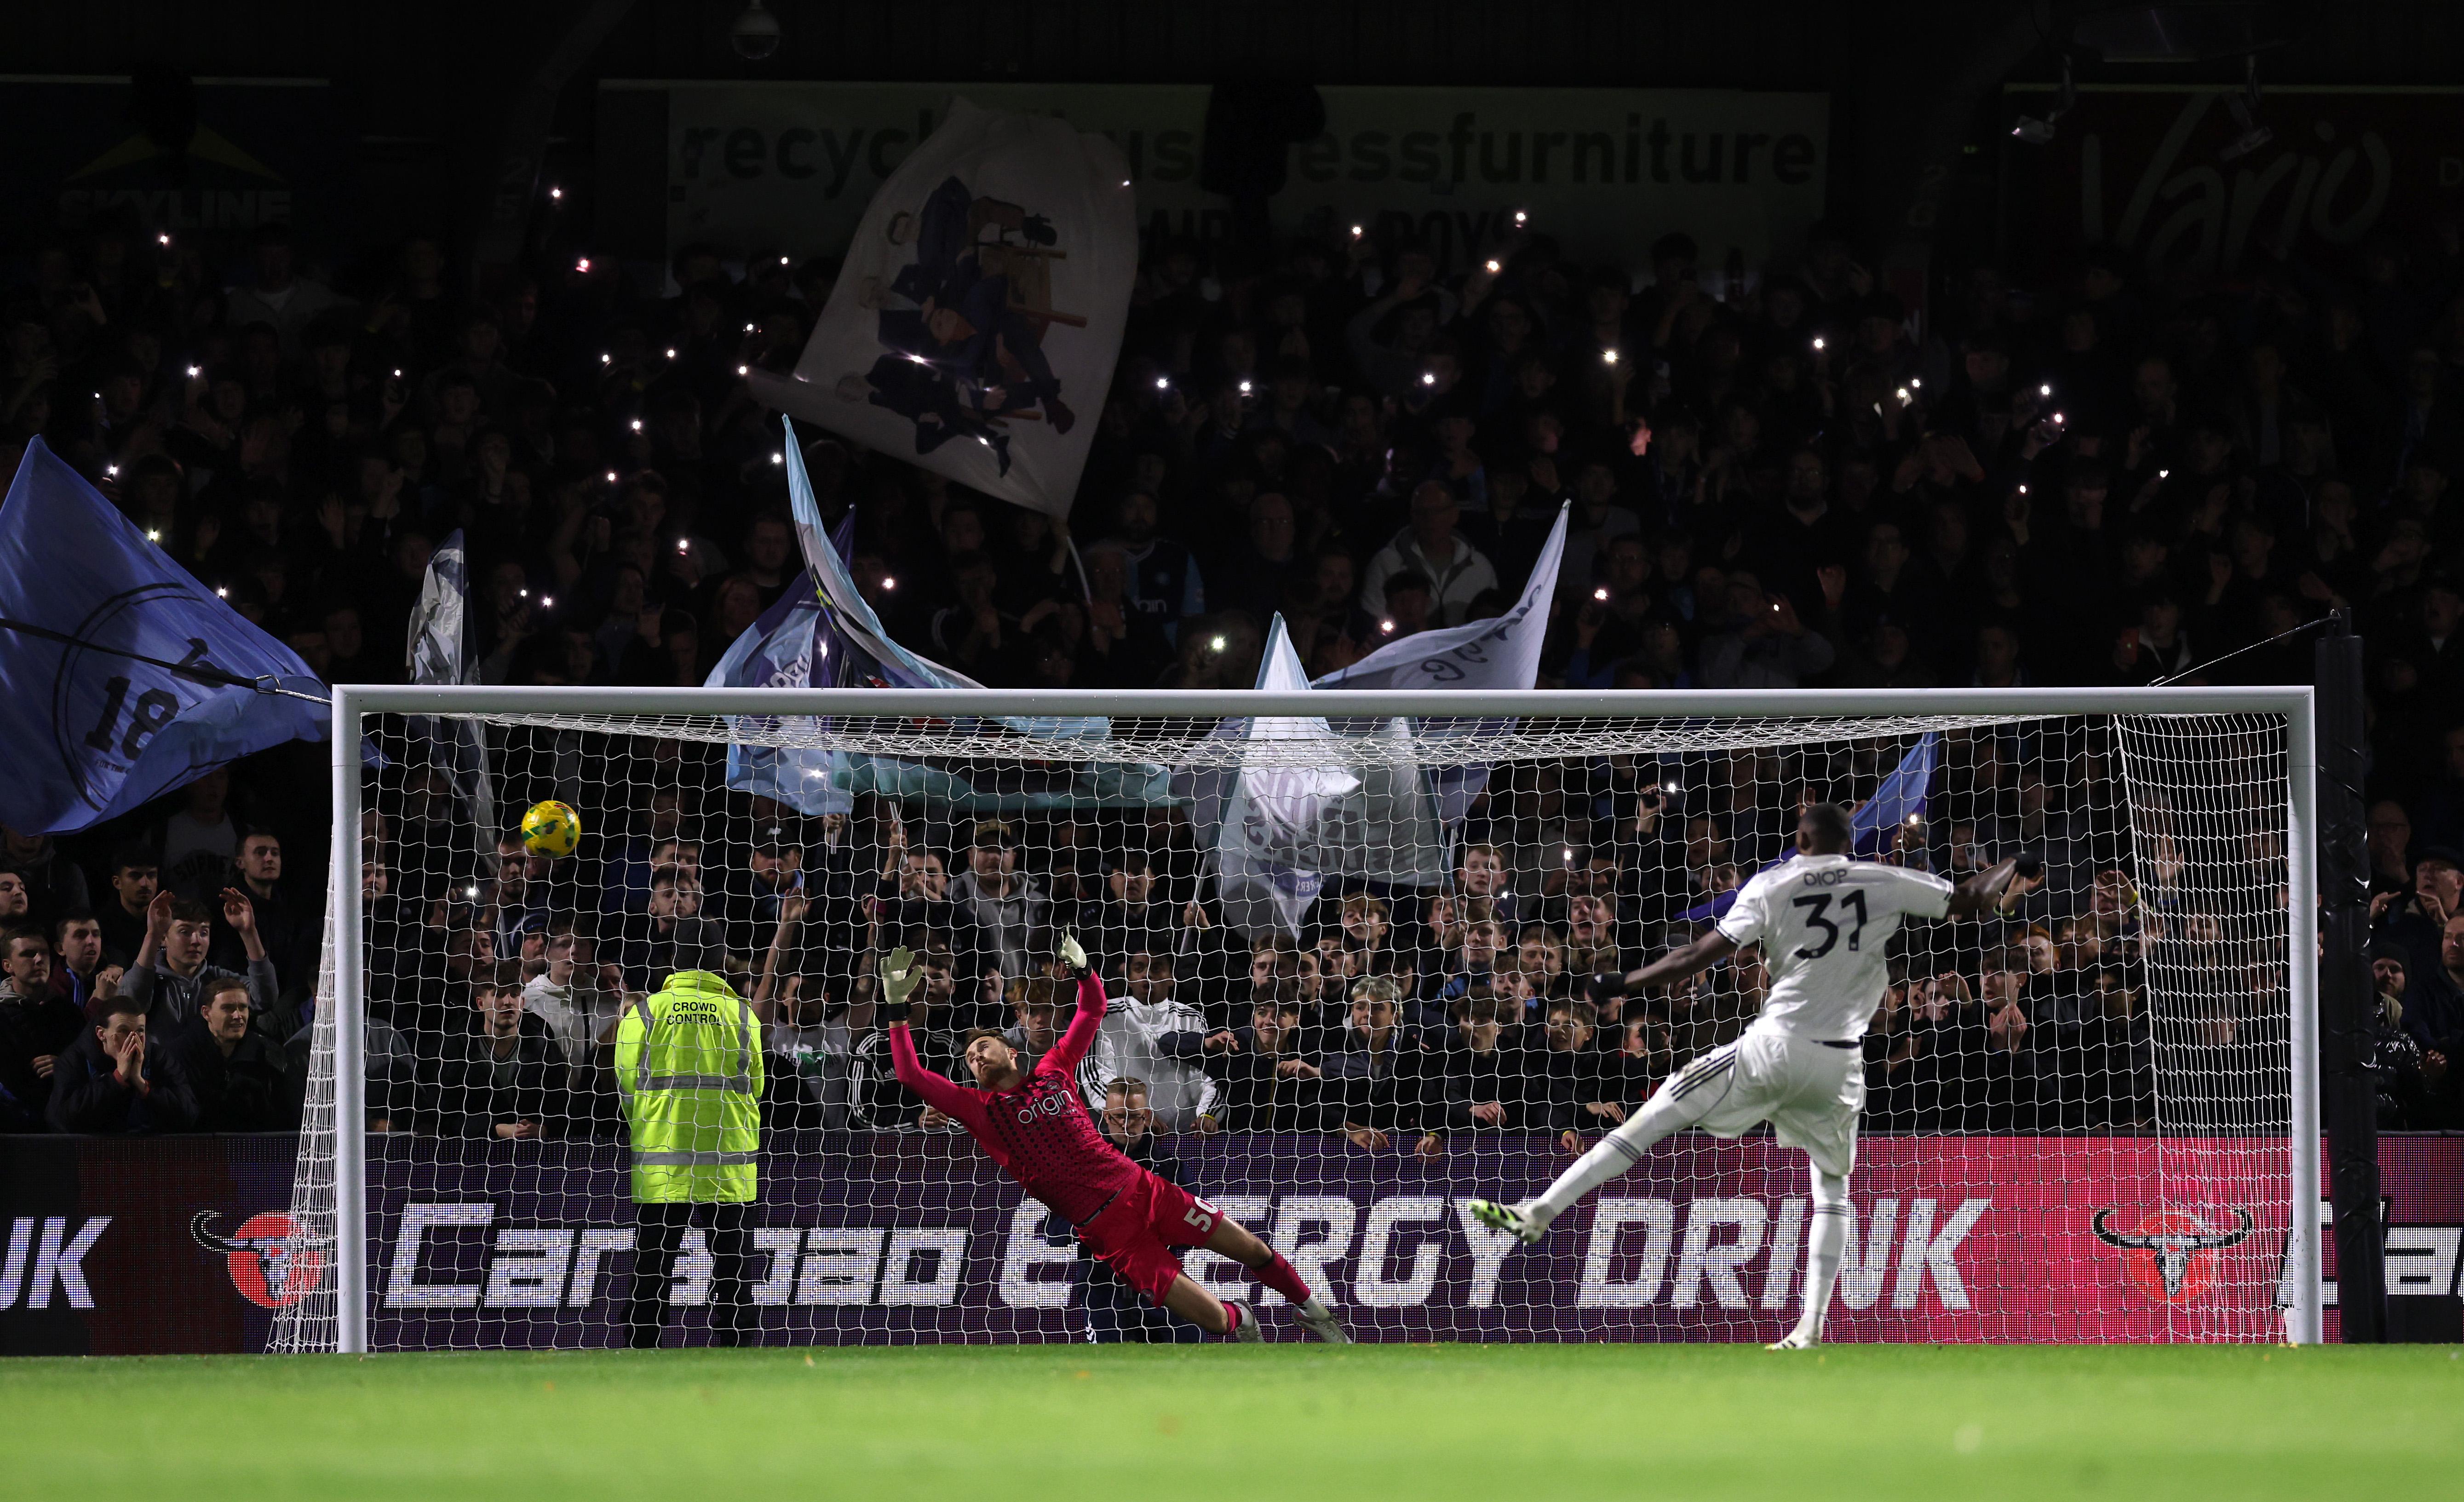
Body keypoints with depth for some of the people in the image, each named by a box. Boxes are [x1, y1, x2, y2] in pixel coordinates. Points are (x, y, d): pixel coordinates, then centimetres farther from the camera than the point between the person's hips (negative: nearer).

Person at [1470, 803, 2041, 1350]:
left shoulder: (1771, 886, 0)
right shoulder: (1885, 883, 4)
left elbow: (1704, 954, -3)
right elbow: (1969, 899, 12)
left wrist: (1623, 984, 5)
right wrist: (2012, 872, 33)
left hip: (1775, 1047, -2)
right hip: (1839, 1064, 2)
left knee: (1656, 1116, 4)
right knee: (1832, 1187, 20)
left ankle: (1541, 1212, -2)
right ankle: (1810, 1330, 10)